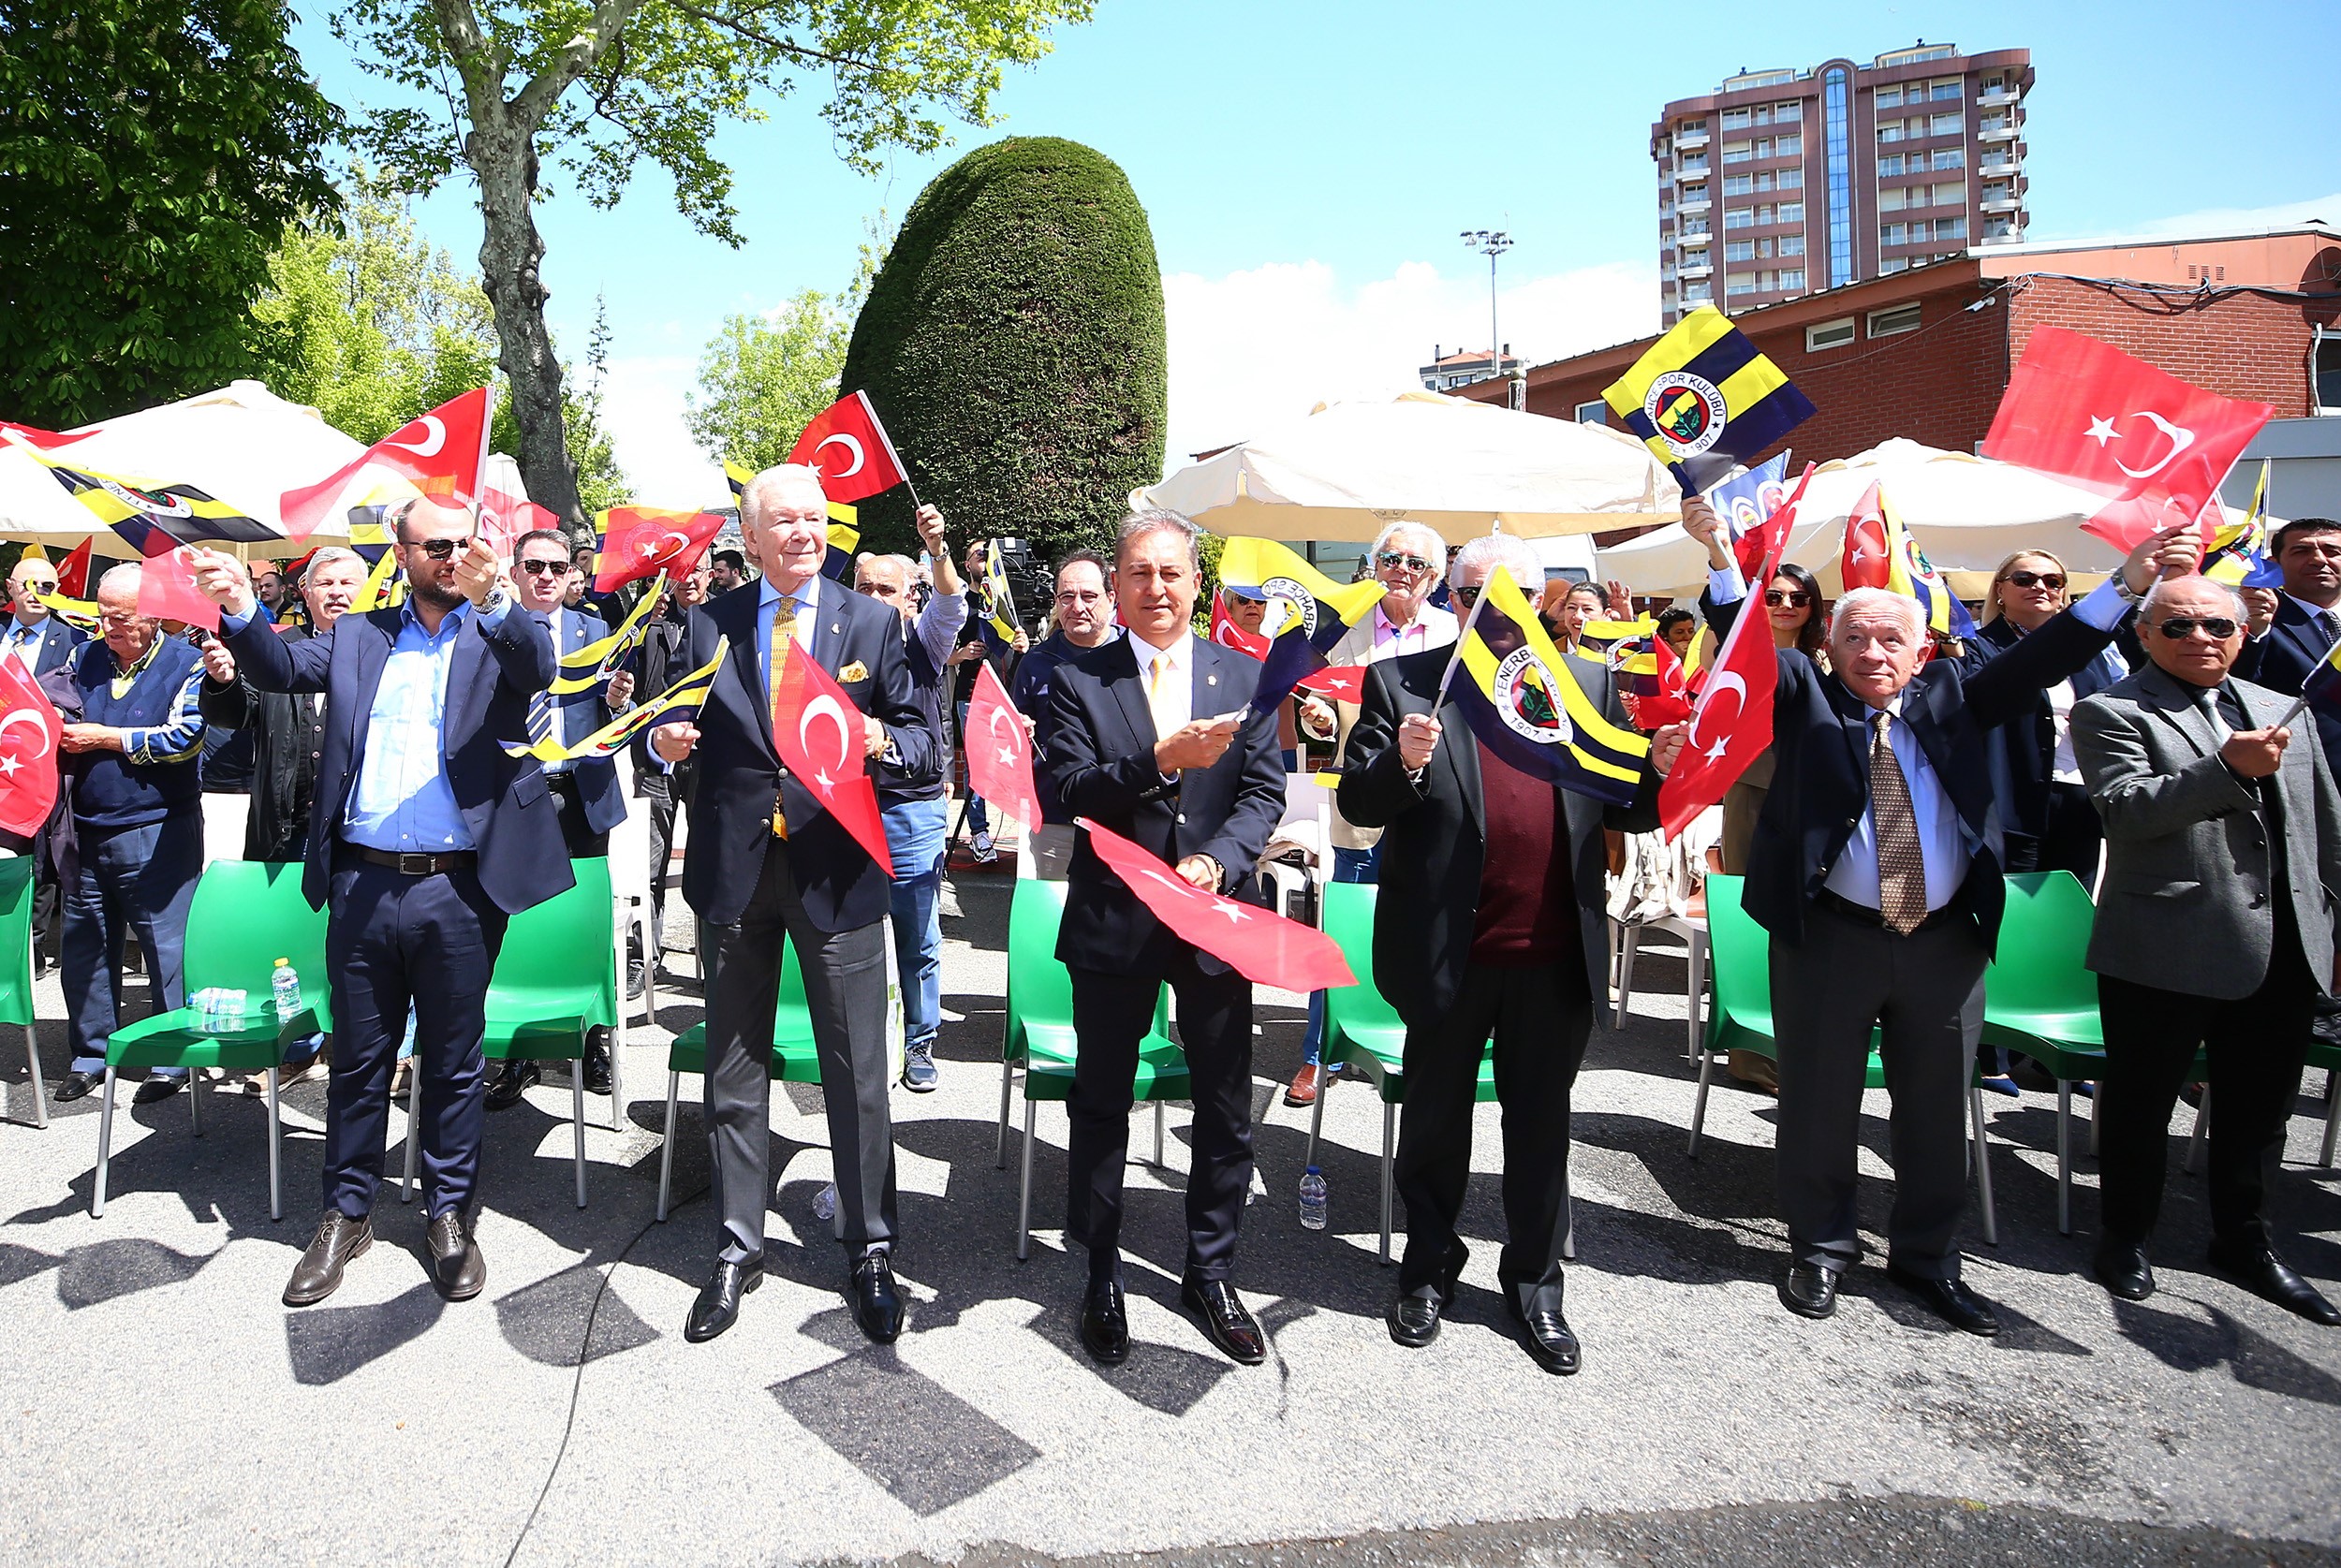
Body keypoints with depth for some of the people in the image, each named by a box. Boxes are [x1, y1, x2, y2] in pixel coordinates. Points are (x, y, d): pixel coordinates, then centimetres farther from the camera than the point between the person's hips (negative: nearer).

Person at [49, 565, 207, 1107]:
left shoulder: (185, 663, -5)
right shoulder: (86, 658, 11)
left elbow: (185, 737, -16)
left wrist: (105, 738, -12)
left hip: (157, 833, -6)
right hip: (88, 832, 6)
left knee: (168, 947, -1)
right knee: (84, 945, 12)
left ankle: (175, 1059, 9)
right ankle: (91, 1054, 25)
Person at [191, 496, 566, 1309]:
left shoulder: (501, 632, 2)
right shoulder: (359, 636, 12)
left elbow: (538, 669, -18)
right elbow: (284, 669, 2)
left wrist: (493, 599, -37)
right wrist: (242, 612, -18)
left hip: (459, 886, -2)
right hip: (361, 884, 3)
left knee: (453, 1061, 10)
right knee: (358, 1058, 14)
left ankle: (449, 1213, 26)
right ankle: (347, 1212, 30)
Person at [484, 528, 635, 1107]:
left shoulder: (596, 632, 10)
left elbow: (613, 722, 8)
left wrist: (616, 701, -13)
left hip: (582, 798, 1)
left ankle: (594, 1043, 20)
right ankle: (519, 1055, 16)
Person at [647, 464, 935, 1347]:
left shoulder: (872, 623, 3)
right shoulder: (709, 624, 7)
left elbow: (922, 740, 0)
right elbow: (689, 734, 9)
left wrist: (883, 740, -21)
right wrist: (666, 740, -13)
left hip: (835, 869, -2)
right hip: (733, 868, 2)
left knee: (857, 1074, 4)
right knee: (734, 1070, 13)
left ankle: (869, 1252, 21)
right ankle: (736, 1251, 29)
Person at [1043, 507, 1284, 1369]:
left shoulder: (1246, 675, 4)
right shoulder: (1079, 681, -1)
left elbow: (1264, 792, -1)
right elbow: (1067, 791, -12)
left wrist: (1217, 859, -19)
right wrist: (1159, 761, -26)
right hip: (1114, 920, -1)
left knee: (1226, 1111, 11)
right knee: (1102, 1106, 12)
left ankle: (1210, 1273, 32)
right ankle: (1101, 1277, 31)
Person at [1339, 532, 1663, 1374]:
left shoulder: (1591, 683, 8)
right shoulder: (1403, 682, -1)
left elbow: (1624, 809, 8)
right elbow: (1357, 804, -4)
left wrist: (1662, 770, -12)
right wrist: (1403, 765, -23)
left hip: (1557, 954, 2)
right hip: (1448, 952, -2)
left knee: (1541, 1125, 16)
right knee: (1434, 1119, 15)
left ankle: (1534, 1280, 35)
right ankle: (1428, 1268, 36)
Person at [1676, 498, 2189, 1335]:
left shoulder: (1951, 695, 9)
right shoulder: (1805, 694, 2)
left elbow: (2041, 659, 1)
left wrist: (2128, 582, -11)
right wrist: (1720, 552, -25)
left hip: (1945, 942, 3)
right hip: (1829, 937, -3)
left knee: (1937, 1107, 13)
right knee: (1819, 1102, 8)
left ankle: (1927, 1258, 32)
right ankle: (1821, 1248, 28)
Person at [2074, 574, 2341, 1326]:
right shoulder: (2111, 713, -5)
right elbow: (2128, 809, -19)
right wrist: (2228, 769, -29)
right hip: (2166, 949, -6)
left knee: (2260, 1106, 17)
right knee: (2141, 1101, 8)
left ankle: (2245, 1240, 35)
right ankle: (2126, 1236, 26)